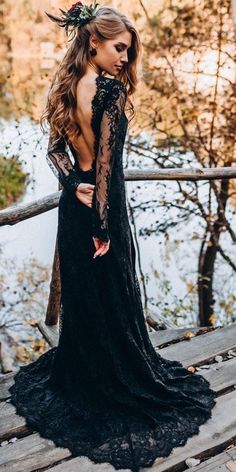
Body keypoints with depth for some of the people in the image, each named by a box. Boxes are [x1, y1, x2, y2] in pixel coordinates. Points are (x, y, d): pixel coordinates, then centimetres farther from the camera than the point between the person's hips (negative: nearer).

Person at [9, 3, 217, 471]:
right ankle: (118, 386, 26)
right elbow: (105, 161, -21)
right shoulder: (111, 90, -17)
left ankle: (77, 382, 37)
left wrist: (75, 185, -8)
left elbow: (56, 148, 4)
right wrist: (105, 223, -18)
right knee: (112, 300, 7)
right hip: (101, 208, -8)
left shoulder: (65, 87, 7)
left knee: (78, 296, 19)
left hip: (73, 206, 8)